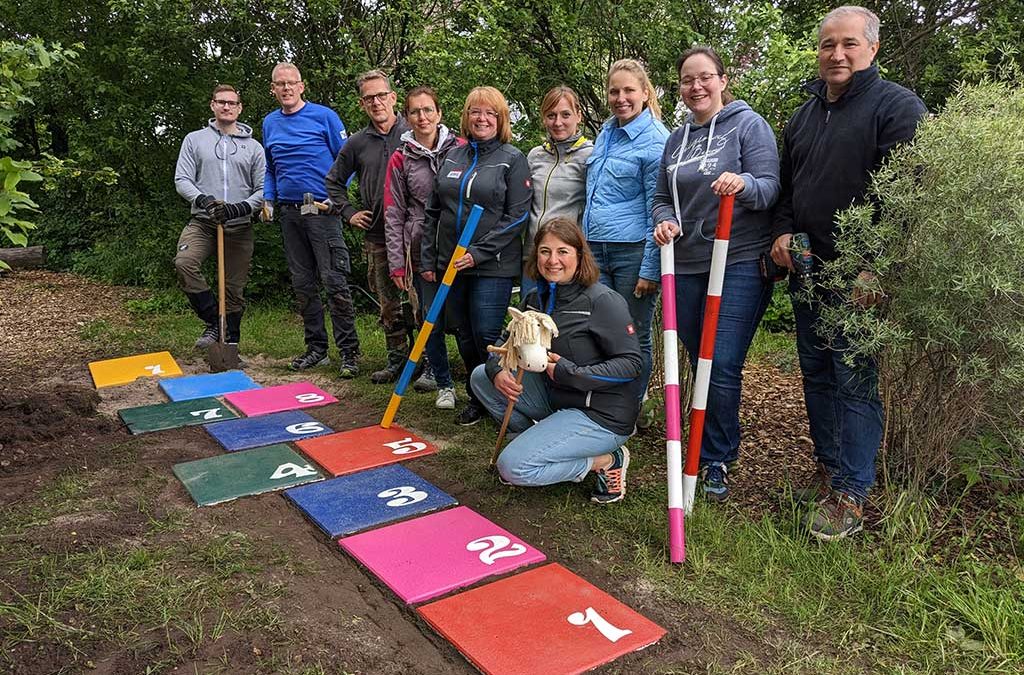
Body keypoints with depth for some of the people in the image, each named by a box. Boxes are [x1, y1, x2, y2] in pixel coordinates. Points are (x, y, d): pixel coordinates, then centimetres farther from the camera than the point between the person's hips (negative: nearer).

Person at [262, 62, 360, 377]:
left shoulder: (324, 116, -3)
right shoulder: (270, 123, 14)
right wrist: (268, 199, 10)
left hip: (322, 209, -6)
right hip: (288, 212, 6)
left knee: (334, 282, -9)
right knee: (302, 284, 10)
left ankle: (349, 352, -4)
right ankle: (316, 347, 20)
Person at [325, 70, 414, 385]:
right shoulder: (356, 144, 9)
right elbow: (334, 181, 22)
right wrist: (349, 213, 11)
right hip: (377, 237, 4)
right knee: (388, 303, 10)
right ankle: (396, 358, 23)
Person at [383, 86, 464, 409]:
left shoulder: (460, 149, 2)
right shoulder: (400, 160, 5)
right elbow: (394, 215, 5)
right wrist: (397, 264, 0)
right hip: (422, 251, 1)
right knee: (431, 319, 3)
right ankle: (443, 382, 21)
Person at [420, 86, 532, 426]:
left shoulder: (513, 159, -2)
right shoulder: (451, 157, 12)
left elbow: (517, 215, -10)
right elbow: (433, 212, 14)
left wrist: (479, 252, -16)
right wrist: (428, 259, 9)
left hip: (493, 267, -5)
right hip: (449, 264, 5)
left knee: (487, 337, -6)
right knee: (463, 335, 12)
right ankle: (476, 399, 28)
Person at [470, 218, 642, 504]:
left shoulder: (602, 300, -18)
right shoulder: (537, 298, 5)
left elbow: (632, 363, -19)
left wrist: (569, 373, -26)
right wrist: (497, 371, -12)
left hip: (601, 416, -8)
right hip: (555, 399, 8)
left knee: (513, 467, -18)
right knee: (481, 376, 5)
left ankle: (607, 461, -3)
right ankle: (537, 441, 8)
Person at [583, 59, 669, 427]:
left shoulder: (655, 141, -9)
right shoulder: (606, 131, 14)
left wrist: (650, 269, -15)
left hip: (633, 251, -6)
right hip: (596, 248, 7)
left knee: (635, 337, 5)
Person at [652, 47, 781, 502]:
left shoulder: (748, 124, 0)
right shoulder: (677, 139, 17)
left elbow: (770, 189, -8)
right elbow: (663, 198, 20)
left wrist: (744, 185, -30)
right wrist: (665, 221, -2)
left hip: (740, 264, -6)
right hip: (687, 265, 6)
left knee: (722, 368, -9)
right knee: (700, 365, 11)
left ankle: (715, 462, 7)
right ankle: (718, 450, 28)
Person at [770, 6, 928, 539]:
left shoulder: (897, 106, -6)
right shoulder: (803, 115, 18)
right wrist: (782, 231, 6)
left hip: (860, 277, -7)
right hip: (807, 273, 7)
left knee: (855, 383, -4)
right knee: (817, 376, 13)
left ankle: (850, 497, 4)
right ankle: (829, 471, 27)